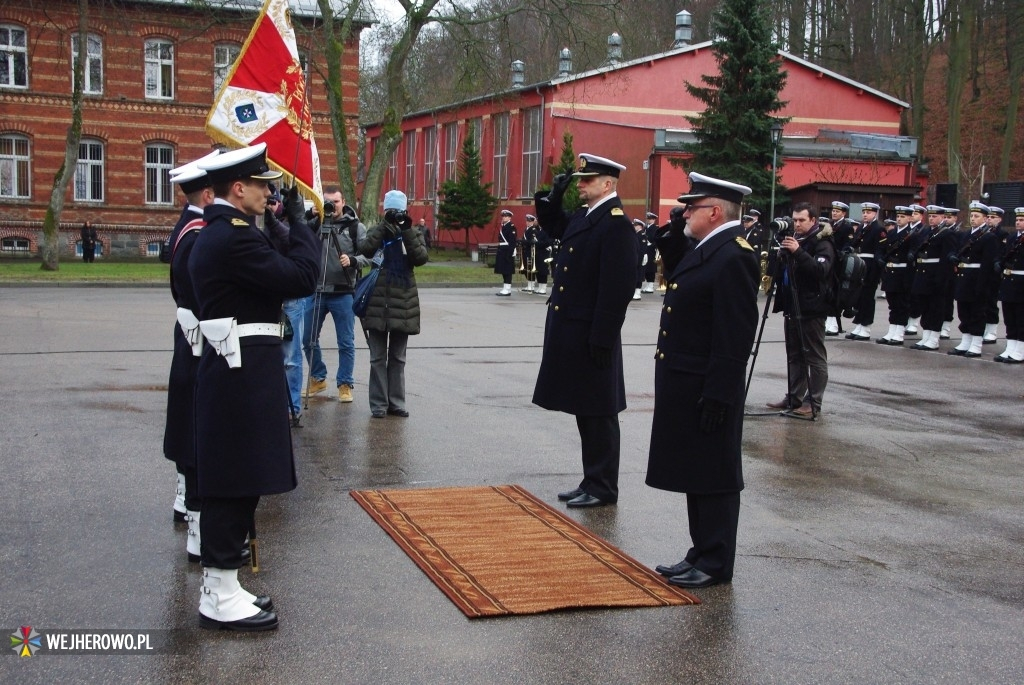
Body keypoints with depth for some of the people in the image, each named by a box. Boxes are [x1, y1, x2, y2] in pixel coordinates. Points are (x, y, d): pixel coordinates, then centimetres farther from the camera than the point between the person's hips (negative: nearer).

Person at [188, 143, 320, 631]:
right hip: (244, 373, -11)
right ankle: (220, 599, 6)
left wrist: (283, 225, 7)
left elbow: (273, 273, 16)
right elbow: (302, 278, -20)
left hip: (235, 369, 11)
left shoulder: (216, 233, 15)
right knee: (235, 483, -3)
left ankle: (220, 588, 24)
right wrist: (298, 218, -8)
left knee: (232, 482, 15)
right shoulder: (234, 237, -18)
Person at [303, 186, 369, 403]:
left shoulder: (355, 226, 0)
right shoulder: (315, 223, 5)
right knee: (309, 339, 10)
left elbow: (369, 255, -2)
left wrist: (353, 260, -22)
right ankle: (318, 378, 29)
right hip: (315, 291, 3)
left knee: (346, 342, 3)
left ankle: (345, 384, 16)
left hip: (343, 293, -2)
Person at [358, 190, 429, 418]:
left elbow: (421, 258, -9)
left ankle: (396, 402, 15)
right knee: (378, 357, 1)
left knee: (398, 357, 9)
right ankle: (378, 404, 5)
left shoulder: (413, 234, 8)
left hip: (403, 302, 2)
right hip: (378, 301, -1)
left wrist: (407, 230, -14)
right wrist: (385, 226, -19)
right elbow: (365, 249, -16)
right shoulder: (376, 232, 5)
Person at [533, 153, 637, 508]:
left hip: (591, 335, -9)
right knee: (584, 412, 15)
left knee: (597, 413, 1)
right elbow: (553, 227, 33)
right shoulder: (583, 216, 12)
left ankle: (602, 488, 12)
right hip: (570, 332, 9)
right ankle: (592, 482, 25)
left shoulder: (616, 223, -16)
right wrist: (554, 196, 14)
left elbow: (618, 287, -21)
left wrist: (602, 338, -22)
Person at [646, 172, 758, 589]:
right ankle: (702, 552, 27)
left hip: (707, 388, -10)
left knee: (713, 476, 0)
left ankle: (716, 563, 10)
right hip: (685, 385, 10)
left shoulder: (734, 256, -18)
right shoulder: (705, 249, 14)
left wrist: (717, 394, -23)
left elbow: (736, 335, -22)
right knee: (692, 473, 16)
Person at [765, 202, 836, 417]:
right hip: (792, 307, 8)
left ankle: (813, 403, -1)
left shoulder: (822, 244, -7)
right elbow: (782, 271, 20)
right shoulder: (793, 239, 16)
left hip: (812, 309, -8)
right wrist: (782, 253, -1)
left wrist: (798, 252, -30)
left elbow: (821, 270, -23)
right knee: (794, 355, 12)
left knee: (815, 357, -3)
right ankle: (794, 398, 18)